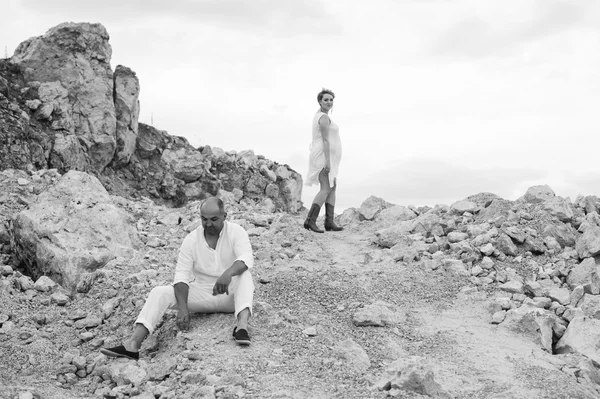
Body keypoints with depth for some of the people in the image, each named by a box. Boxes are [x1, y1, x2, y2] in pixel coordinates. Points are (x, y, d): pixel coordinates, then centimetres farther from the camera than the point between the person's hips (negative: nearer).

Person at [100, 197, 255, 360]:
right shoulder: (191, 240, -4)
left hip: (231, 294, -2)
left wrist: (228, 273, -50)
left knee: (243, 274, -34)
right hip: (202, 295, 2)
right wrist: (183, 308, -26)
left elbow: (247, 259, -29)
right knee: (159, 292, -19)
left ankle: (242, 326, -52)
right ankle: (132, 345, -34)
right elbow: (182, 275, -11)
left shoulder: (236, 232, -10)